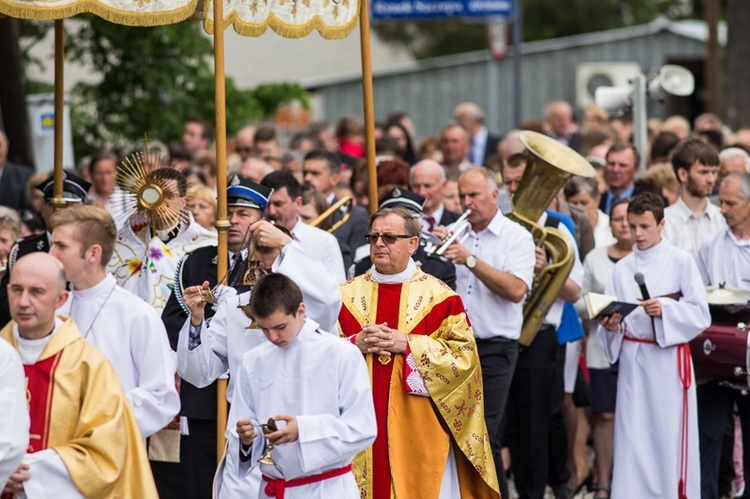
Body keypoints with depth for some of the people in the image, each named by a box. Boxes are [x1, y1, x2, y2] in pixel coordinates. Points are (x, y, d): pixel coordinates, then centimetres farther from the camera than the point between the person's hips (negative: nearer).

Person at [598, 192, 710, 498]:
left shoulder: (681, 261, 1)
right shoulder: (622, 268, 11)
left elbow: (700, 314, -5)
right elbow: (610, 316, 9)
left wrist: (665, 308, -19)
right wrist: (610, 326, -13)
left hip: (668, 358, -3)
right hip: (632, 360, 3)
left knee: (670, 435, -5)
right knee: (633, 436, 0)